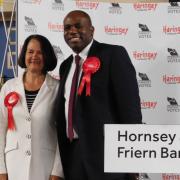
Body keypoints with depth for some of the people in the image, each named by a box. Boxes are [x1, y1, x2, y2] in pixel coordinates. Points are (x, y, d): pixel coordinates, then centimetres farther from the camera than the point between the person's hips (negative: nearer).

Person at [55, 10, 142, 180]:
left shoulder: (114, 54, -5)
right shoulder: (66, 65, 15)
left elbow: (130, 105, -11)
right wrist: (64, 153, 10)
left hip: (106, 153, -6)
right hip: (73, 153, 6)